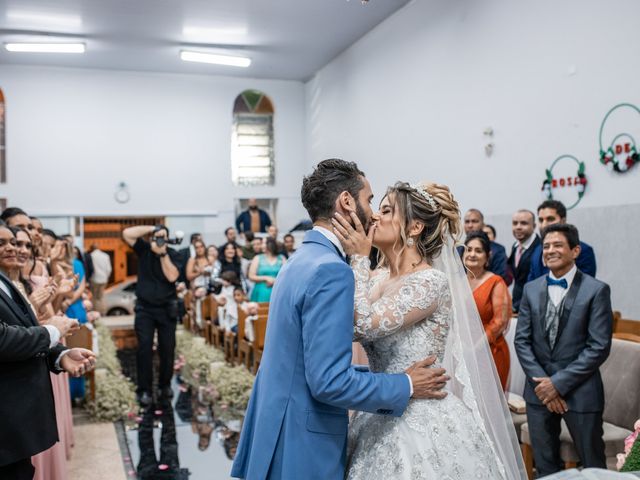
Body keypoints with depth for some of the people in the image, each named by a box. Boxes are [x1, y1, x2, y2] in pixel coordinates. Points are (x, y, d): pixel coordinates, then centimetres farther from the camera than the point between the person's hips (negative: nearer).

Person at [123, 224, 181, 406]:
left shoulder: (173, 254, -3)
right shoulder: (144, 249, -1)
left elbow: (172, 277, -17)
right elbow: (127, 233, -14)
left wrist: (163, 253, -21)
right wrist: (152, 228, -17)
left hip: (167, 308, 1)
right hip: (144, 308, 0)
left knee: (167, 348, 4)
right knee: (144, 347, -7)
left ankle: (165, 385, 20)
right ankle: (144, 390, -1)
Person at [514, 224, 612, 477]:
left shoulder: (597, 290, -7)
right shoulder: (531, 289, 6)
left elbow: (599, 347, -11)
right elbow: (522, 340, 4)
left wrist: (559, 382, -14)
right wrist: (541, 382, -7)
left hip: (580, 390, -3)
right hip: (540, 389, 4)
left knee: (593, 469, 8)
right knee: (545, 466, 13)